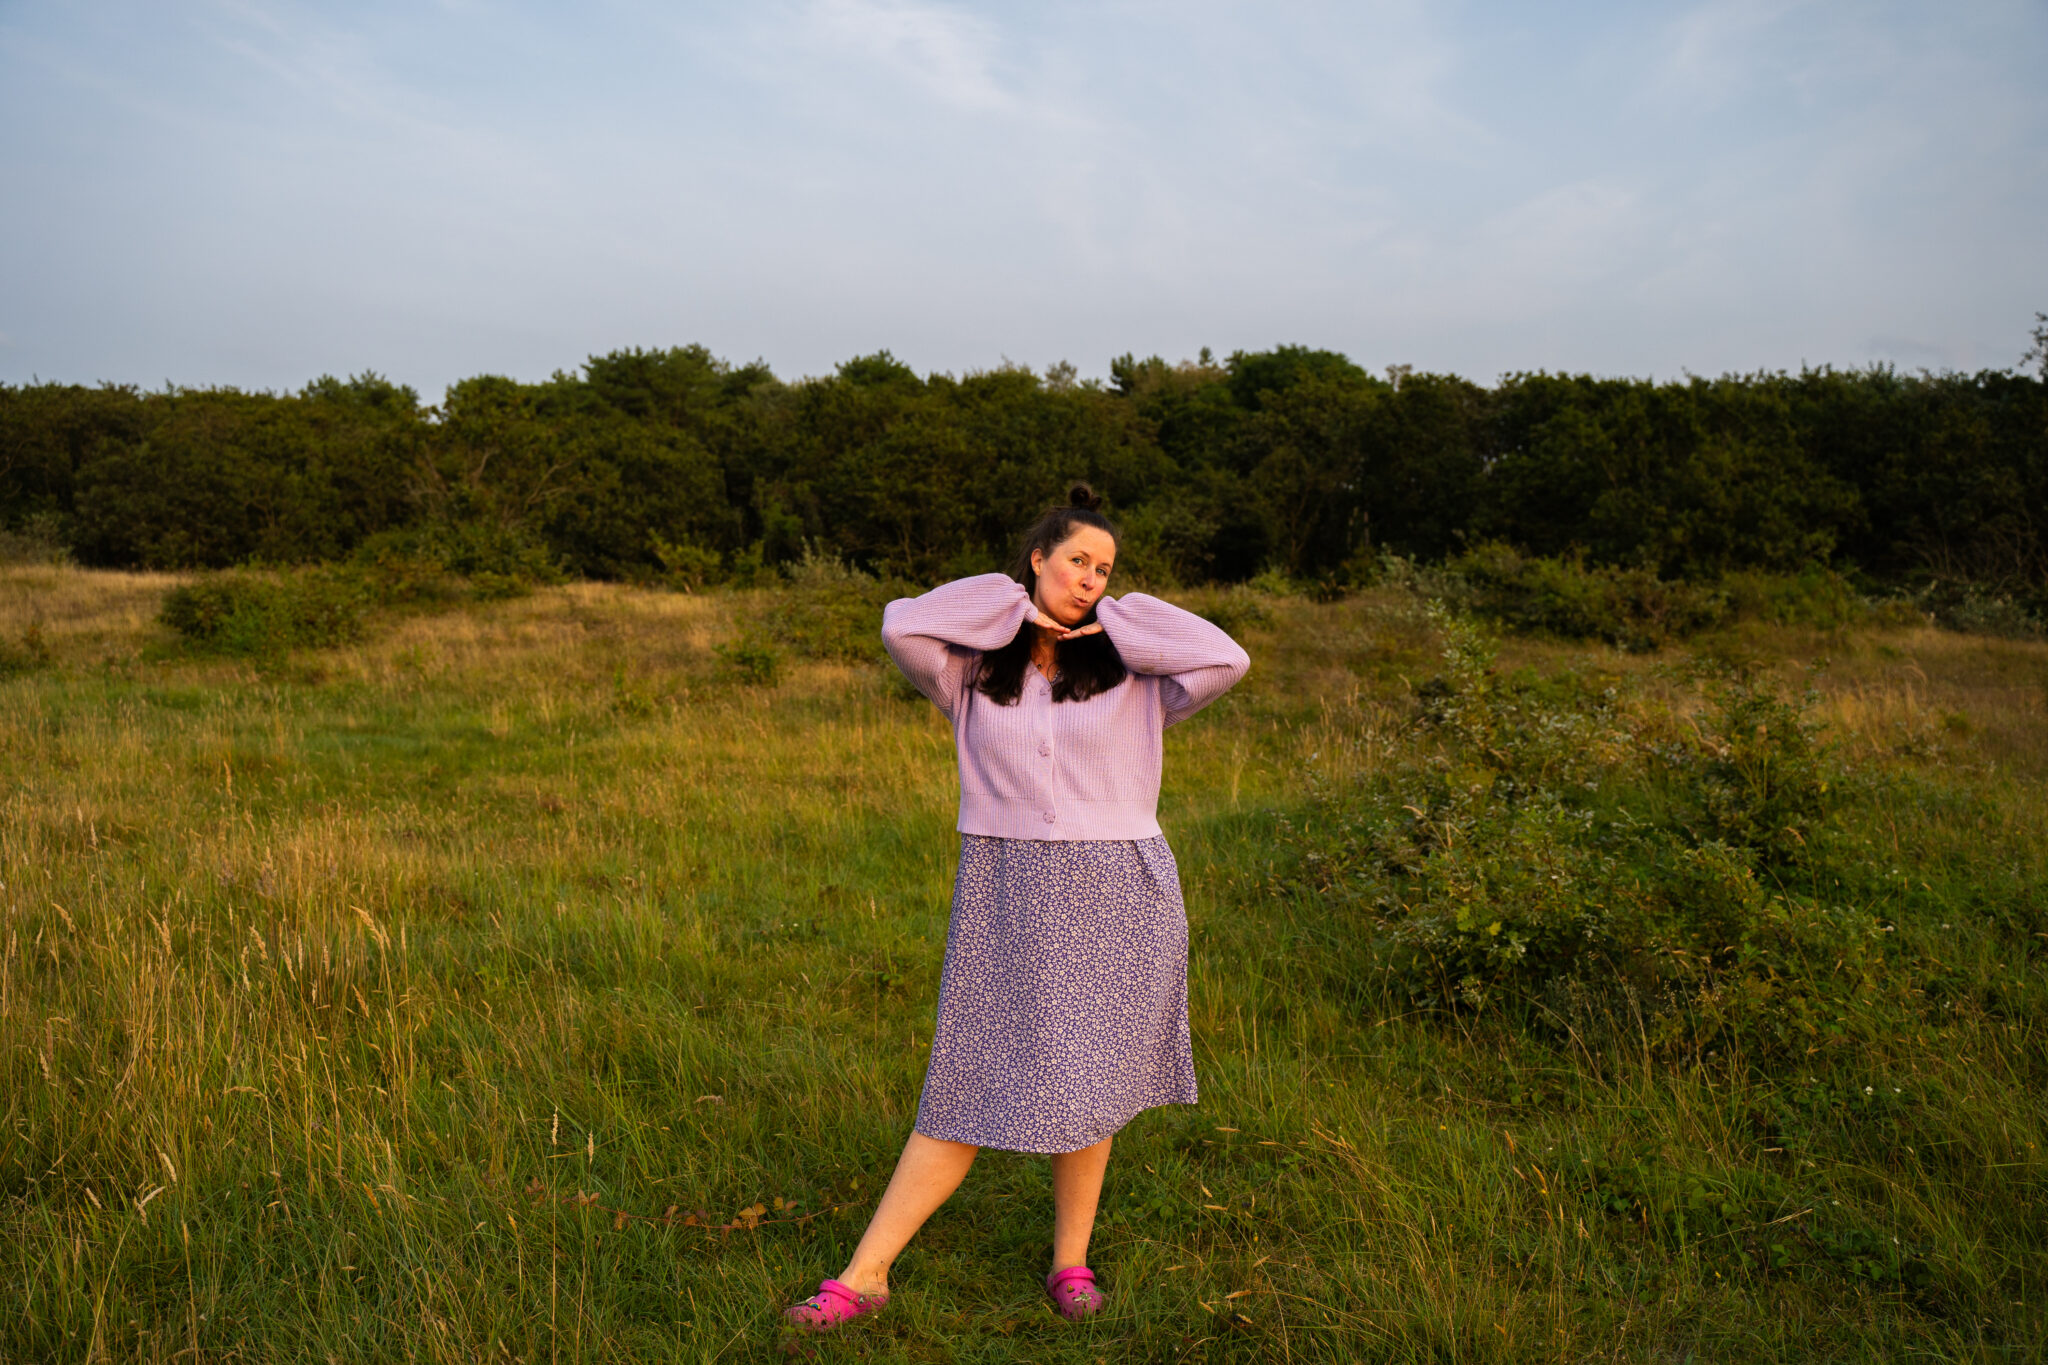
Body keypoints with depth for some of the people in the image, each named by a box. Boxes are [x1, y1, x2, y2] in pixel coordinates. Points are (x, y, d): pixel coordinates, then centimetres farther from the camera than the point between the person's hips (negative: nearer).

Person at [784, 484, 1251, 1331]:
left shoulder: (1132, 673, 6)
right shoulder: (976, 670, 5)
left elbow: (1228, 660, -8)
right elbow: (900, 627, -13)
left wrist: (1119, 620, -1)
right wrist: (1016, 605, -5)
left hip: (1113, 897, 0)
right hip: (1005, 896, 0)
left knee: (1086, 1081, 7)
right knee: (969, 1089, 1)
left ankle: (1071, 1260, 25)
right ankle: (864, 1274, 9)